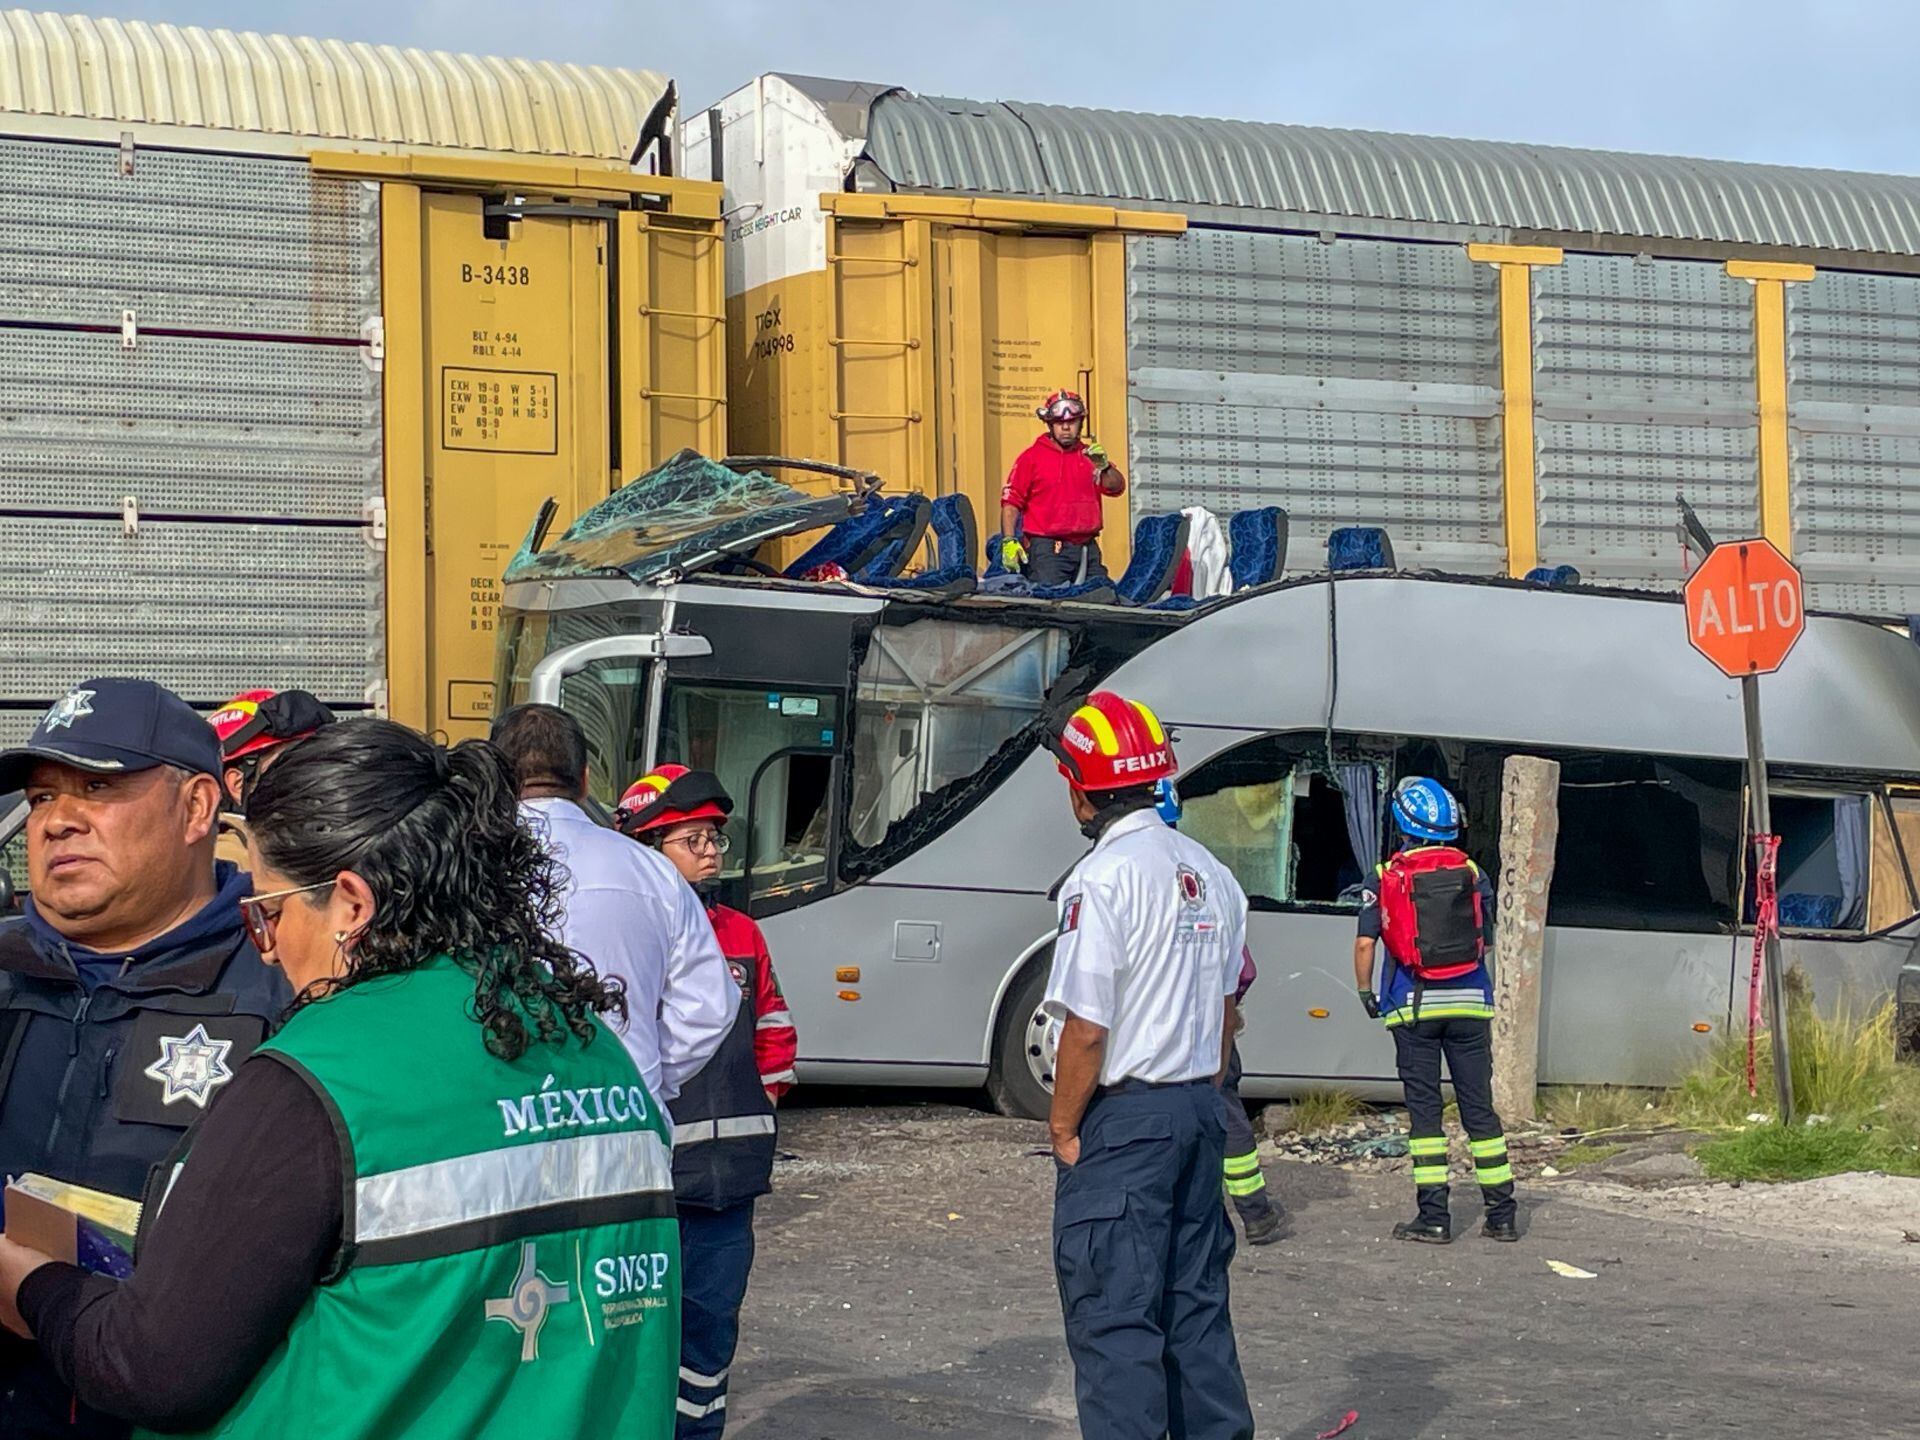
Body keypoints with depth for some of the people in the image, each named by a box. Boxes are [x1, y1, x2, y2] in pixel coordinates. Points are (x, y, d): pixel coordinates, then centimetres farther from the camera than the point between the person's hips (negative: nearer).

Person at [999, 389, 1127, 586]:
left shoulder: (1090, 456, 15)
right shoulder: (1032, 457, 4)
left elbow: (1116, 487, 4)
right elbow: (1011, 501, -1)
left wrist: (1103, 466, -16)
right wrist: (1009, 541, -13)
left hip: (1087, 549, 4)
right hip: (1047, 551, -4)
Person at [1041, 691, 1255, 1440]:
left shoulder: (1104, 878, -16)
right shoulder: (1211, 874, 9)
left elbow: (1087, 1028, -17)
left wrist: (1063, 1130, -8)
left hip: (1123, 1121, -8)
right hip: (1199, 1111, 8)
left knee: (1113, 1316, -3)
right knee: (1196, 1300, 15)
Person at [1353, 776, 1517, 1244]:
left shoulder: (1386, 878, -3)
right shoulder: (1473, 875, 4)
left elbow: (1366, 943, -7)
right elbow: (1486, 942, 10)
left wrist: (1366, 993, 7)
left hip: (1413, 1006, -2)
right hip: (1469, 1003, 2)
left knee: (1424, 1108, 2)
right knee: (1478, 1107, 7)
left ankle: (1434, 1218, -1)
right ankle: (1501, 1214, 9)